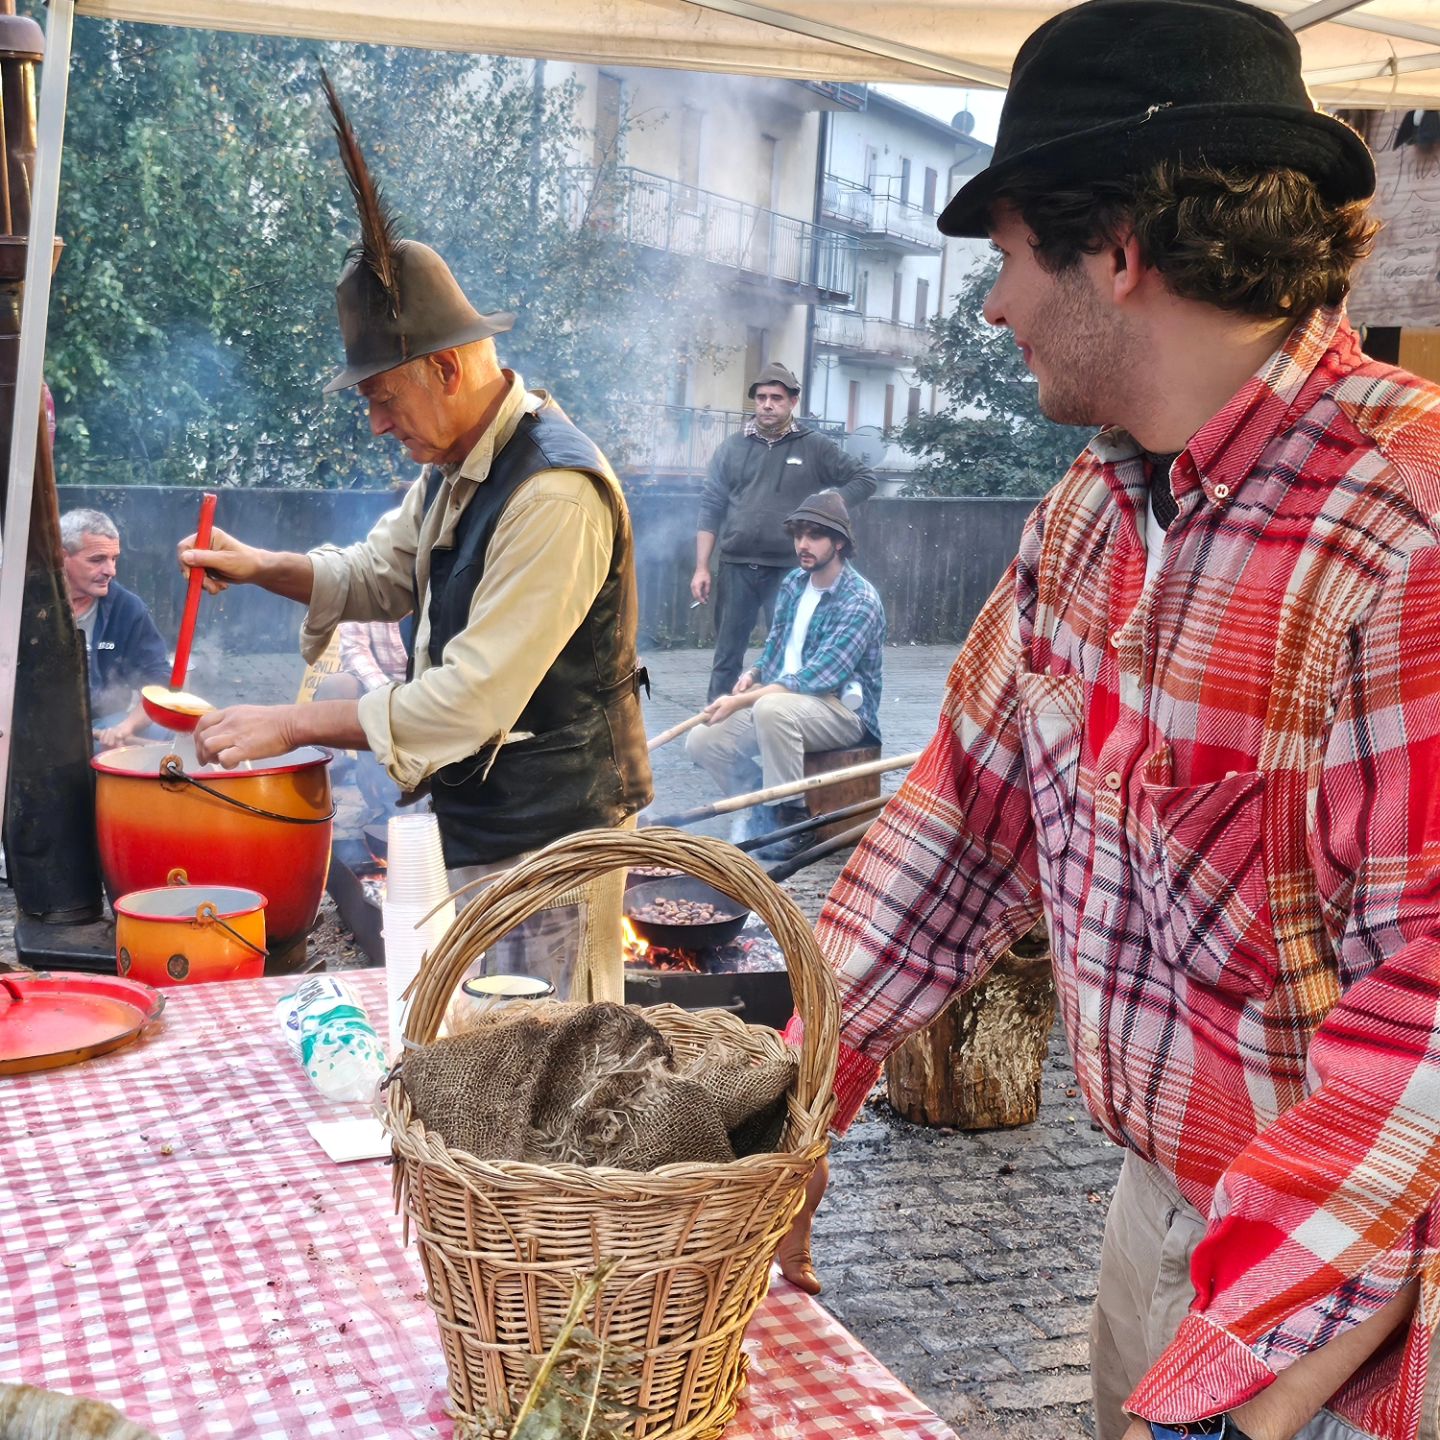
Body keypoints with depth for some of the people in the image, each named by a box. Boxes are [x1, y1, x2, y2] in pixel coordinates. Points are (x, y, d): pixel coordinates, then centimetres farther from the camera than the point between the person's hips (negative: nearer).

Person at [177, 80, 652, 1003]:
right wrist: (262, 568, 6)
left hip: (549, 835, -9)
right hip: (477, 824, 9)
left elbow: (474, 698, -26)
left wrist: (293, 726, -19)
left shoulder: (555, 493, -24)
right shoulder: (457, 465, 7)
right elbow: (385, 574, 24)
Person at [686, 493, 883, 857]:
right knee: (701, 741, -10)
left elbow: (816, 679, -24)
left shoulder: (860, 602, -17)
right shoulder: (794, 583, 7)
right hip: (781, 700, 7)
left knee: (772, 708, -38)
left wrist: (741, 701, -27)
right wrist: (752, 674, -3)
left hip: (844, 710, -7)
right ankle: (762, 807, 8)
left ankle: (795, 821, -23)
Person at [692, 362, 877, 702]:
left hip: (789, 570, -2)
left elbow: (864, 480, 8)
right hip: (736, 568, 2)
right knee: (727, 656, 7)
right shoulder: (732, 447, 8)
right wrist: (702, 567, 1)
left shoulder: (815, 447, 3)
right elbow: (711, 508, 7)